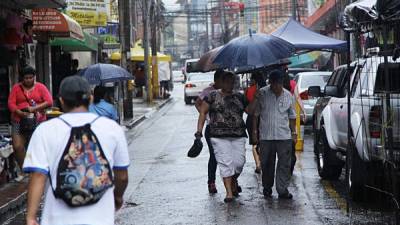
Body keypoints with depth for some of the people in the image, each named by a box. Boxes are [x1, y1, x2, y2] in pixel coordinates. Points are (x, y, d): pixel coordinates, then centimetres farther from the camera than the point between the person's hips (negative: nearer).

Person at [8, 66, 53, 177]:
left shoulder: (41, 87, 4)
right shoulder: (16, 88, 7)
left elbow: (49, 101, -6)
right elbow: (11, 103, -1)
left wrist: (34, 108, -16)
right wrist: (20, 113, -18)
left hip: (38, 121, -1)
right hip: (19, 121, 1)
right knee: (17, 146, -9)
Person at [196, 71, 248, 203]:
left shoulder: (240, 97, 15)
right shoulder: (213, 96, 5)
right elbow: (203, 112, 3)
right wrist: (199, 131, -4)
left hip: (238, 136, 3)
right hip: (219, 136, -3)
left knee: (239, 162, -2)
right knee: (225, 163, -9)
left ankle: (234, 181, 29)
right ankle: (229, 192, -6)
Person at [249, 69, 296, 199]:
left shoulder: (288, 96, 5)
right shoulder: (262, 93, -1)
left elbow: (292, 116, 15)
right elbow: (255, 114, 4)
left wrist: (294, 132, 10)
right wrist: (255, 131, 2)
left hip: (284, 136, 1)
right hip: (265, 136, -1)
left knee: (284, 164, -4)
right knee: (267, 164, 7)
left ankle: (283, 190, 0)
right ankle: (267, 189, 22)